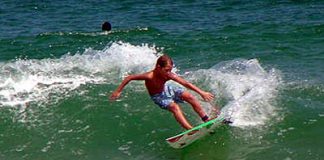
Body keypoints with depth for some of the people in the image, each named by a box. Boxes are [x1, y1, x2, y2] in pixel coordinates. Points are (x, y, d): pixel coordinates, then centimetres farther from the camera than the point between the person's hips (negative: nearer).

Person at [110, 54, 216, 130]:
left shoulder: (169, 75, -25)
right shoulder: (150, 76, -36)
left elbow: (186, 83, -22)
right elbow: (129, 78, -27)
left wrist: (201, 93, -24)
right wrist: (118, 91, -22)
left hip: (167, 89, 4)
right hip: (158, 96, -4)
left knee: (190, 97, -11)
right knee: (174, 107, -29)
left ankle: (206, 119, -2)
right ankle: (190, 129, -36)